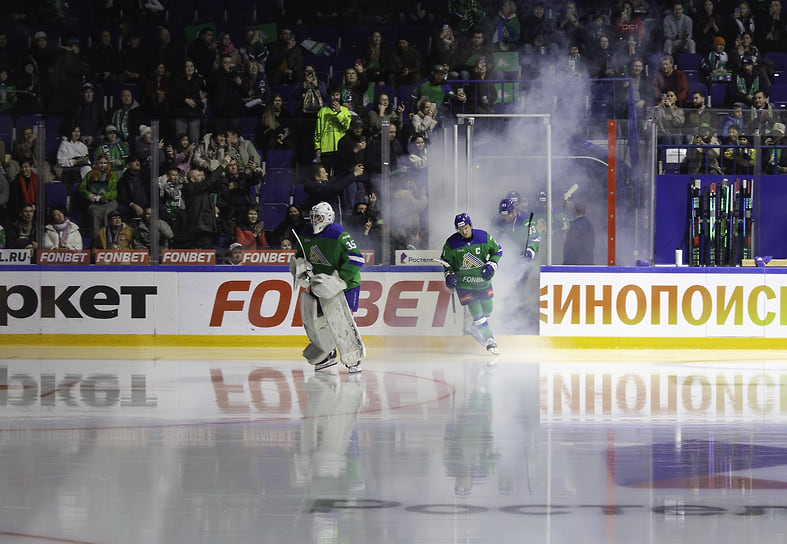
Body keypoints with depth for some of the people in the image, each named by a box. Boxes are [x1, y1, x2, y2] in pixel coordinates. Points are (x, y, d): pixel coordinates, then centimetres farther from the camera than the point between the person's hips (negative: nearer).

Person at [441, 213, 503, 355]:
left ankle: (476, 330, 41)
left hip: (483, 279, 3)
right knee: (477, 313, -10)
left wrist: (491, 265, -9)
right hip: (464, 283, -3)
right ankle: (490, 342, -2)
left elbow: (497, 250, 3)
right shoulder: (451, 243, -12)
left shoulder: (483, 237, -10)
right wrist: (449, 275, -9)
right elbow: (445, 260, 4)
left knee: (487, 309, 13)